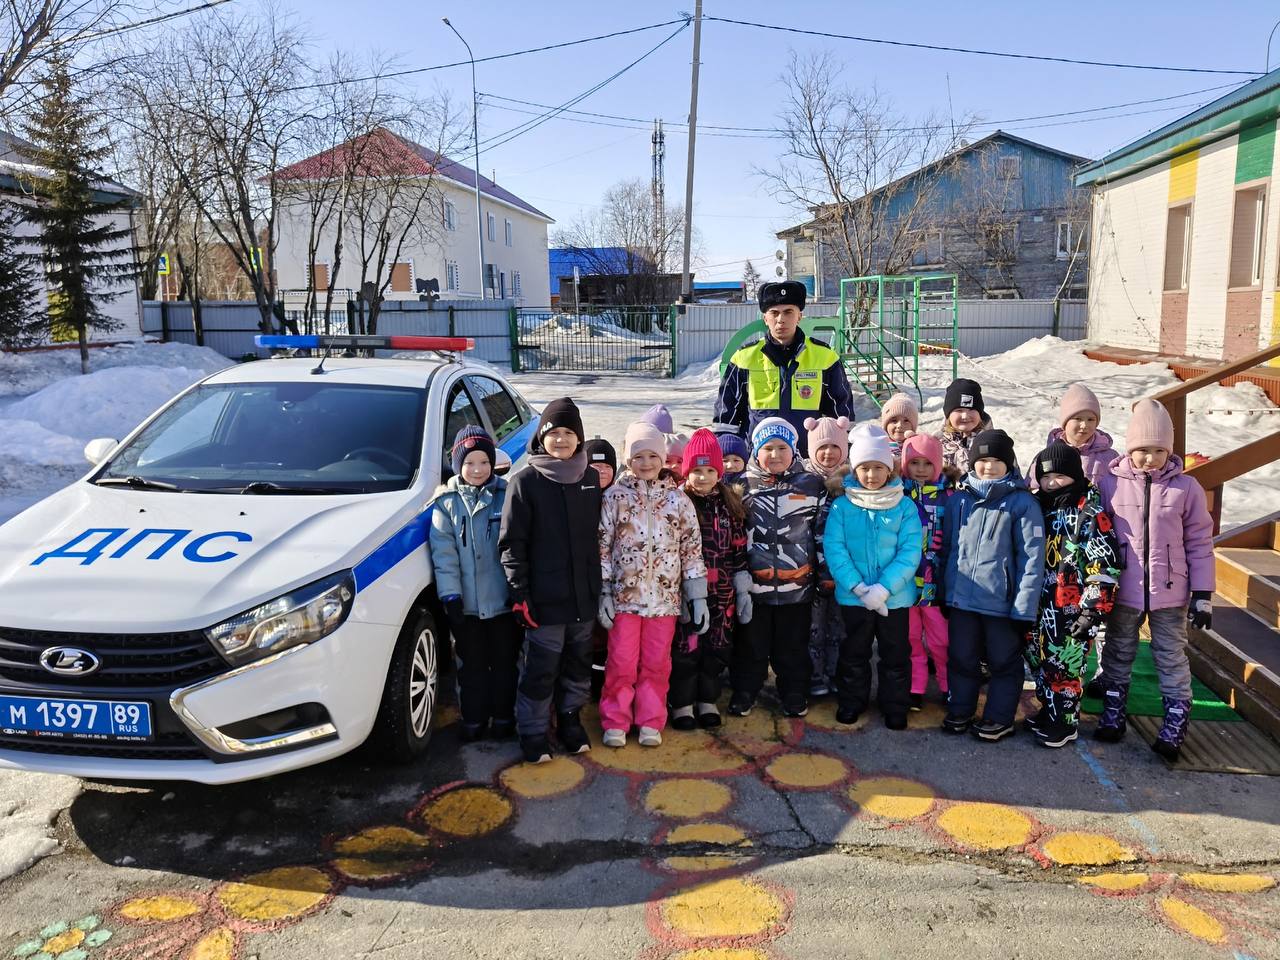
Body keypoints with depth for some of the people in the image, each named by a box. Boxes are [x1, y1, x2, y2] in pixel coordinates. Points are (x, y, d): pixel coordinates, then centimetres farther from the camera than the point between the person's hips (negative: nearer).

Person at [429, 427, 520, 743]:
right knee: (471, 665, 13)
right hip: (466, 603, 0)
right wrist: (450, 595, -11)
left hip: (503, 599, 0)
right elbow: (444, 553, -4)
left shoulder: (506, 495, -1)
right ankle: (473, 720, 26)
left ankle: (503, 717, 27)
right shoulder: (446, 501, 0)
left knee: (505, 662, 12)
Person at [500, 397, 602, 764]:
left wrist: (600, 584, 12)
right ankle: (533, 733, 20)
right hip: (544, 598, -4)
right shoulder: (525, 482, -7)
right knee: (540, 671, 4)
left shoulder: (591, 479, 7)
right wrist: (519, 593, -12)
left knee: (579, 665, 16)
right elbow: (512, 542, -8)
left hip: (584, 596, 5)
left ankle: (570, 719, 35)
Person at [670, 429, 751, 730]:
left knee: (716, 647, 10)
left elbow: (739, 549, 8)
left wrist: (743, 590, 6)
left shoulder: (731, 504, 6)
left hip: (721, 592, 3)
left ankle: (708, 701, 27)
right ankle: (683, 703, 18)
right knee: (686, 647, 2)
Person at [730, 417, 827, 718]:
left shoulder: (812, 485, 2)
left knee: (793, 646, 13)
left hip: (797, 584, 0)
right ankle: (744, 692, 27)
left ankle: (794, 695, 28)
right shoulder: (743, 485, 1)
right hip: (753, 583, 0)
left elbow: (824, 531, 6)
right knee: (751, 645, 12)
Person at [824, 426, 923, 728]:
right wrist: (859, 588, -20)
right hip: (853, 598, 0)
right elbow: (833, 548, -11)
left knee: (895, 655, 14)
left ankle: (895, 706, 32)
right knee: (853, 653, 16)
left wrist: (882, 589, -22)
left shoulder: (905, 507, -6)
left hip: (895, 598, 0)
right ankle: (852, 701, 35)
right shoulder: (842, 506, -5)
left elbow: (910, 553, -12)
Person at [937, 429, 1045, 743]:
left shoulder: (1023, 502, -7)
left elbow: (1031, 558, -11)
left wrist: (1024, 608, -14)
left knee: (1003, 661, 12)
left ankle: (999, 718, 27)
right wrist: (943, 592, 9)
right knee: (961, 658, 15)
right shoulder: (959, 499, 4)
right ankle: (959, 711, 32)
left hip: (1002, 602, -3)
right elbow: (945, 548, 10)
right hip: (960, 598, 3)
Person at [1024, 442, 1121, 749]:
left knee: (1064, 664, 0)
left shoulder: (1089, 513, -12)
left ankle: (1065, 721, 15)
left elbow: (1105, 566, -15)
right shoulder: (1038, 507, 9)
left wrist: (1092, 610, -17)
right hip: (1039, 604, 7)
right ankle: (1049, 709, 33)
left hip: (1072, 609, -7)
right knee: (1038, 659, 15)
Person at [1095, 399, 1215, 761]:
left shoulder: (1185, 487, -6)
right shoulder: (1110, 483, -6)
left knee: (1171, 657, 9)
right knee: (1118, 653, 15)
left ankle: (1176, 721, 22)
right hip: (1123, 590, 1)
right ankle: (1113, 711, 30)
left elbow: (1200, 543, -1)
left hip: (1170, 593, -1)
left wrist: (1203, 594, -2)